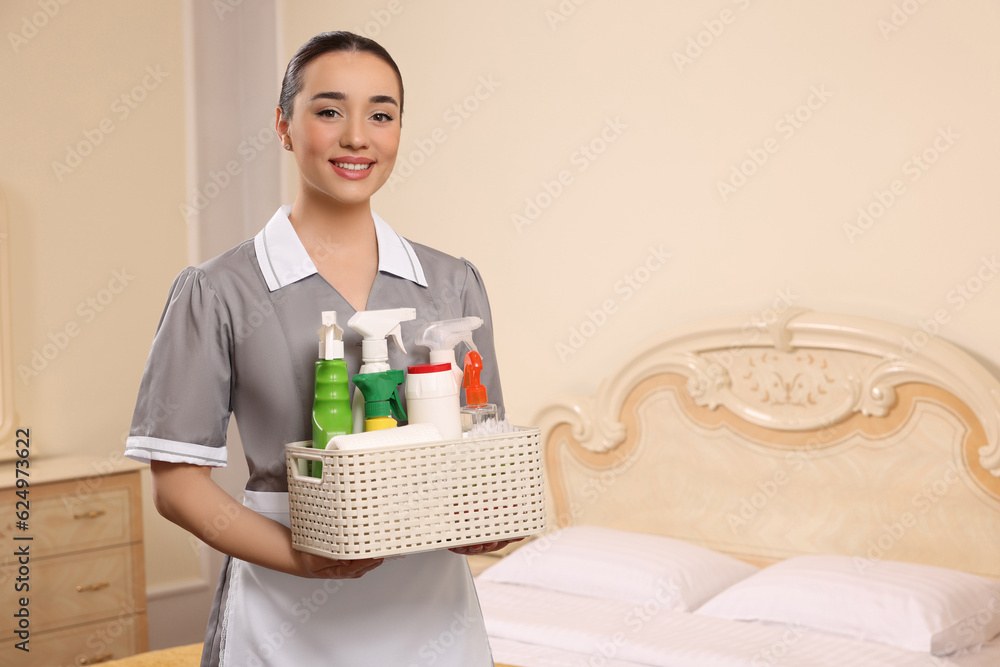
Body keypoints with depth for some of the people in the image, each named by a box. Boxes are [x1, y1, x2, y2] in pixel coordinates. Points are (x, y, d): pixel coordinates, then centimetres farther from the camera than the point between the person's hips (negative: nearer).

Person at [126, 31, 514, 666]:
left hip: (429, 607, 3)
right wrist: (295, 555, -20)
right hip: (288, 615, -3)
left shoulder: (454, 284, 4)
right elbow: (177, 481, -6)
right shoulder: (219, 292, -5)